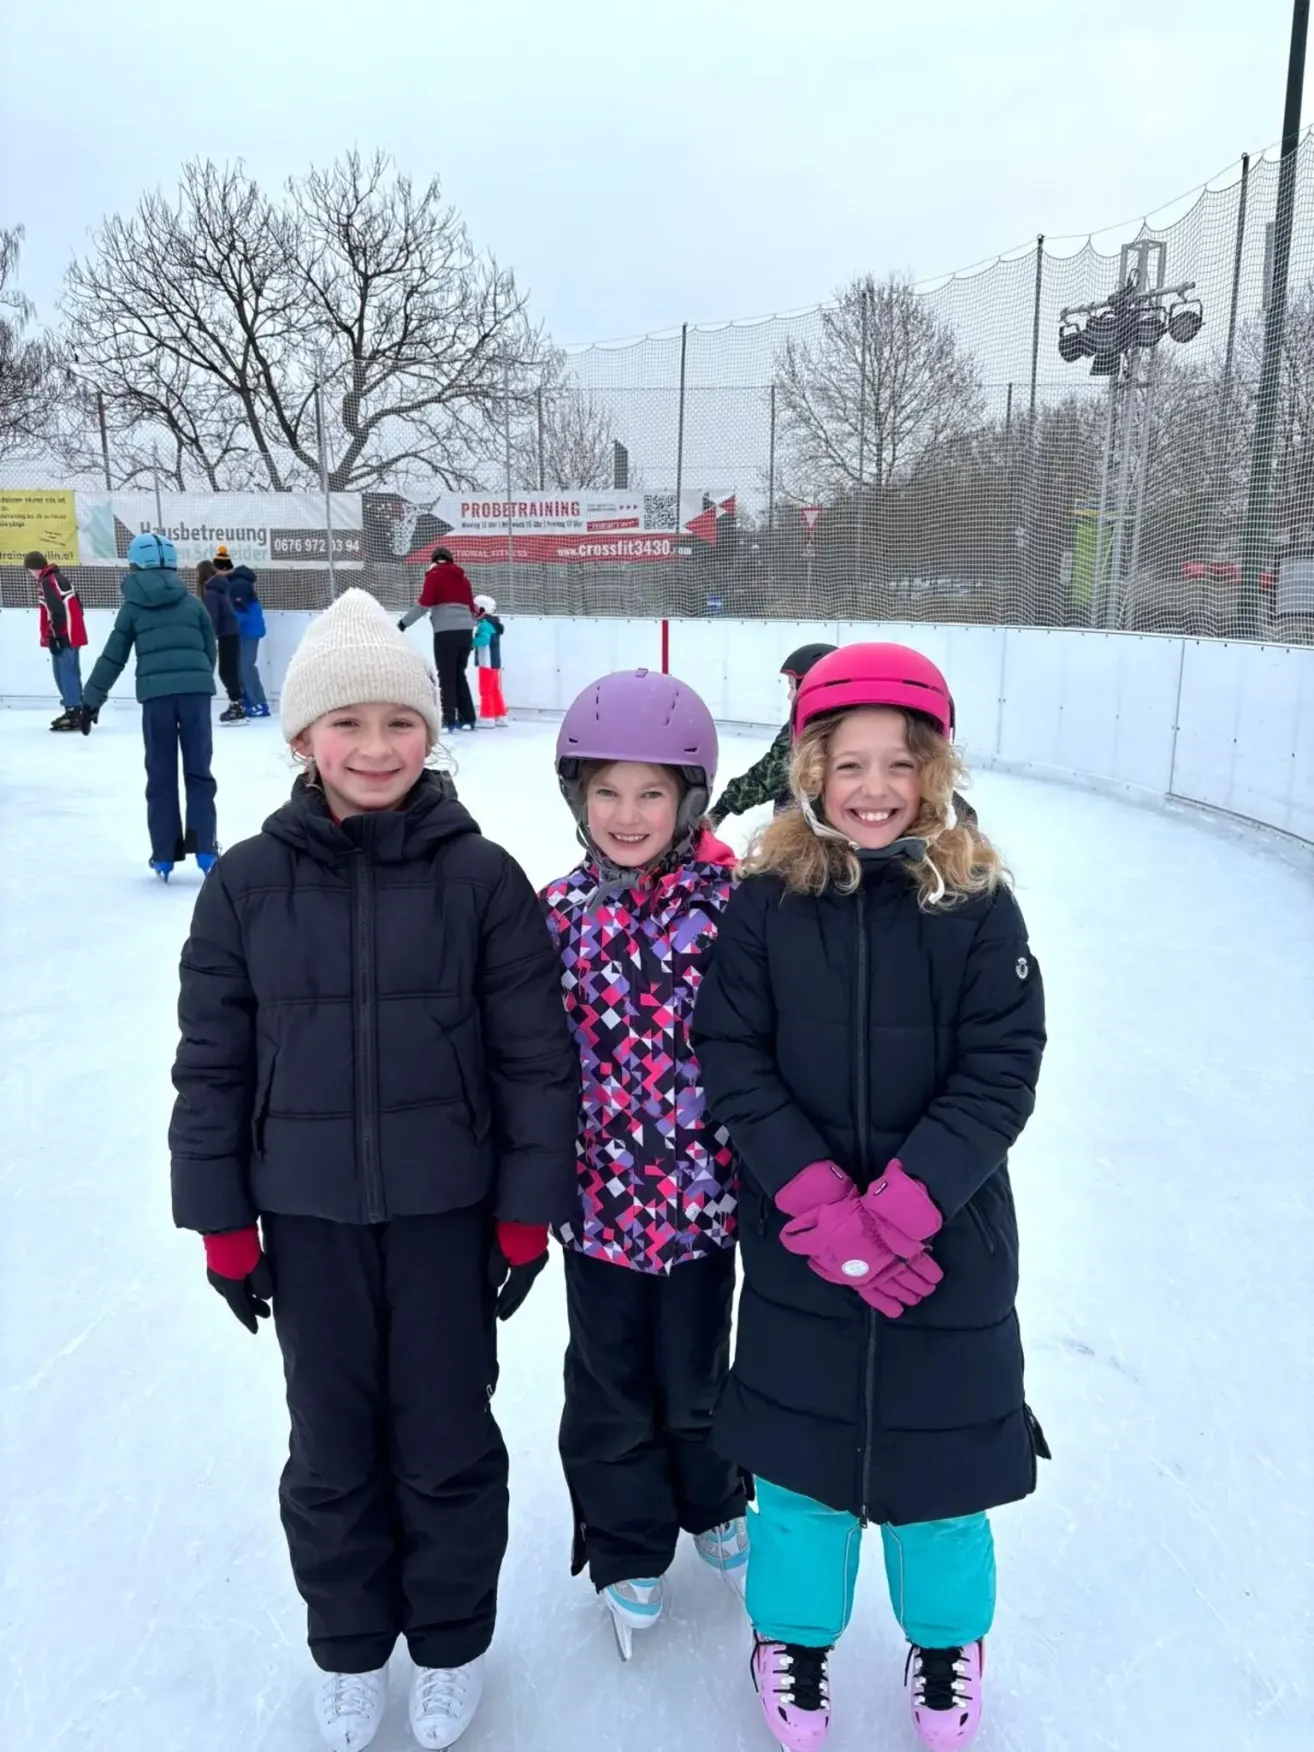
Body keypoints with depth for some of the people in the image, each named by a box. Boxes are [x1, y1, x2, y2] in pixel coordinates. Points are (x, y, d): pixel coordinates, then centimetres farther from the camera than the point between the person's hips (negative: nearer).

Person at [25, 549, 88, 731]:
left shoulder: (48, 582, -12)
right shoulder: (56, 578, 18)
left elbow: (57, 611, -22)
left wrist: (54, 637, -20)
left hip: (65, 636, -10)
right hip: (70, 634, 10)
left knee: (67, 673, -12)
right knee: (64, 673, 15)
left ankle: (75, 713, -15)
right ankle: (72, 710, 21)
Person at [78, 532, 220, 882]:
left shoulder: (133, 606, 10)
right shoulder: (191, 602, 13)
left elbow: (112, 658, 10)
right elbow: (210, 651, 14)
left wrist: (91, 701, 17)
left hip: (156, 694, -1)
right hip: (195, 689, 1)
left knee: (160, 775, 7)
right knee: (198, 771, 8)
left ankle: (164, 856, 9)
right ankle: (204, 848, 1)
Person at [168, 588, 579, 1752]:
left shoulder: (480, 876, -10)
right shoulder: (247, 883, -6)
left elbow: (535, 1054, -6)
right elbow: (212, 1060, 1)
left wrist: (527, 1209, -4)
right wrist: (222, 1222, 3)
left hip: (446, 1210, -1)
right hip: (308, 1215, 2)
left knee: (447, 1440, 15)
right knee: (331, 1446, 18)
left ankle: (452, 1641, 40)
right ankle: (349, 1646, 43)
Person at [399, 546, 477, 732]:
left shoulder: (434, 575, 4)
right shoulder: (462, 577, 20)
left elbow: (424, 604, -6)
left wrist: (403, 623, -1)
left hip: (446, 631, -5)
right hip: (465, 630, 5)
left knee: (446, 676, -1)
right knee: (459, 674, 14)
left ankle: (449, 719, -5)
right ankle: (467, 718, 12)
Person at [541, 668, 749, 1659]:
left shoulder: (731, 903, -12)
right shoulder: (560, 911, -5)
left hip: (702, 1191, -1)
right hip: (599, 1193, 2)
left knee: (696, 1371, 20)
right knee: (609, 1384, 17)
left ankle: (714, 1504, 49)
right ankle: (628, 1549, 41)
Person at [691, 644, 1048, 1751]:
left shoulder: (978, 903, -9)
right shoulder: (766, 901, -8)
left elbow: (1000, 1073, -11)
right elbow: (733, 1062, -9)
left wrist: (898, 1207, -20)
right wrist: (827, 1208, -17)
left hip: (950, 1239, 0)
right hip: (797, 1246, 0)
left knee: (939, 1445, 16)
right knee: (801, 1446, 15)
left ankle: (948, 1636, 45)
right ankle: (794, 1632, 43)